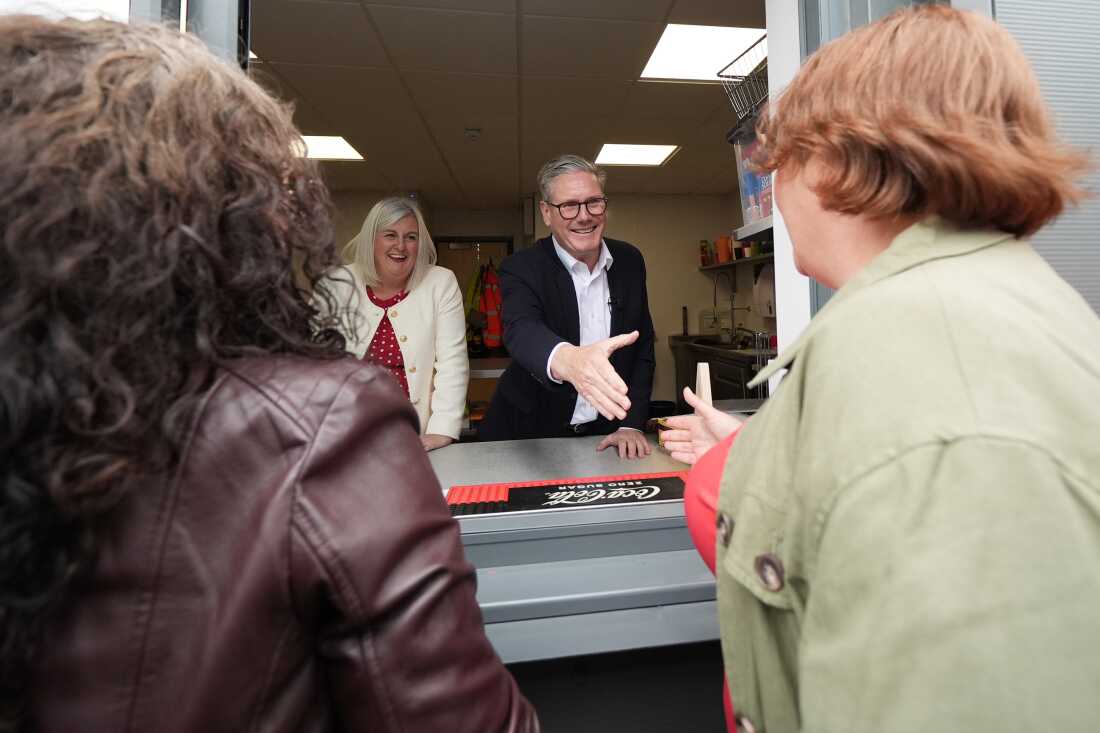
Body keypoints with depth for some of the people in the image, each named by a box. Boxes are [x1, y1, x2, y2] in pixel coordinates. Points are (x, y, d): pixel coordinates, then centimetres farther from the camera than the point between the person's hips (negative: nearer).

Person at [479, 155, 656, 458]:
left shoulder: (629, 261, 1)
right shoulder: (521, 268, -11)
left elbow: (642, 346, 4)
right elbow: (521, 330, -31)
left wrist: (631, 424, -7)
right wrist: (567, 359, -52)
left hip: (606, 435, 3)